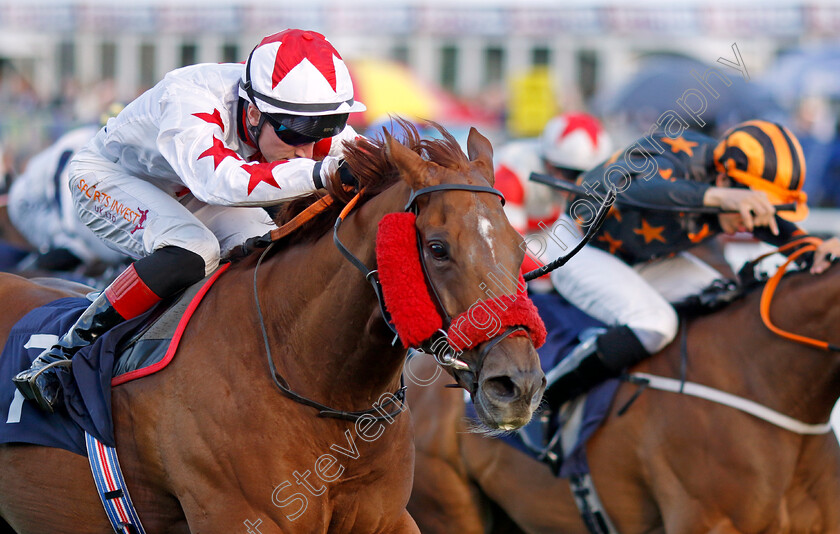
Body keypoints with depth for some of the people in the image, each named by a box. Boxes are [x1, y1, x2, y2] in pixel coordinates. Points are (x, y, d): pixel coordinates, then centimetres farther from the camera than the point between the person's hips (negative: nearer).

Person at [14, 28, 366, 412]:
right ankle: (67, 352, -23)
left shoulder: (307, 123, -24)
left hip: (190, 192, 6)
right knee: (192, 252, -33)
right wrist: (321, 172, -72)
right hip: (109, 177, -6)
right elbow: (220, 182, -61)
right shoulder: (189, 103, -43)